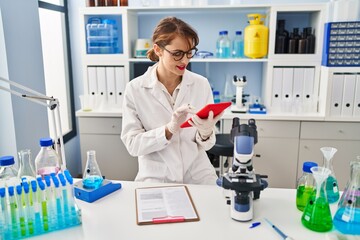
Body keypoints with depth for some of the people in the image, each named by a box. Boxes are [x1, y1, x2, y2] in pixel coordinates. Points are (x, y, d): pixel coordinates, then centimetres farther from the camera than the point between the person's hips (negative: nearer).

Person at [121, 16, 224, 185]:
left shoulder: (201, 84, -2)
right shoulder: (135, 89, -6)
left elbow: (205, 145, 2)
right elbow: (132, 144, -10)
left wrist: (205, 132, -20)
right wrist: (169, 129, -23)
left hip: (198, 176, 2)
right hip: (155, 178, -1)